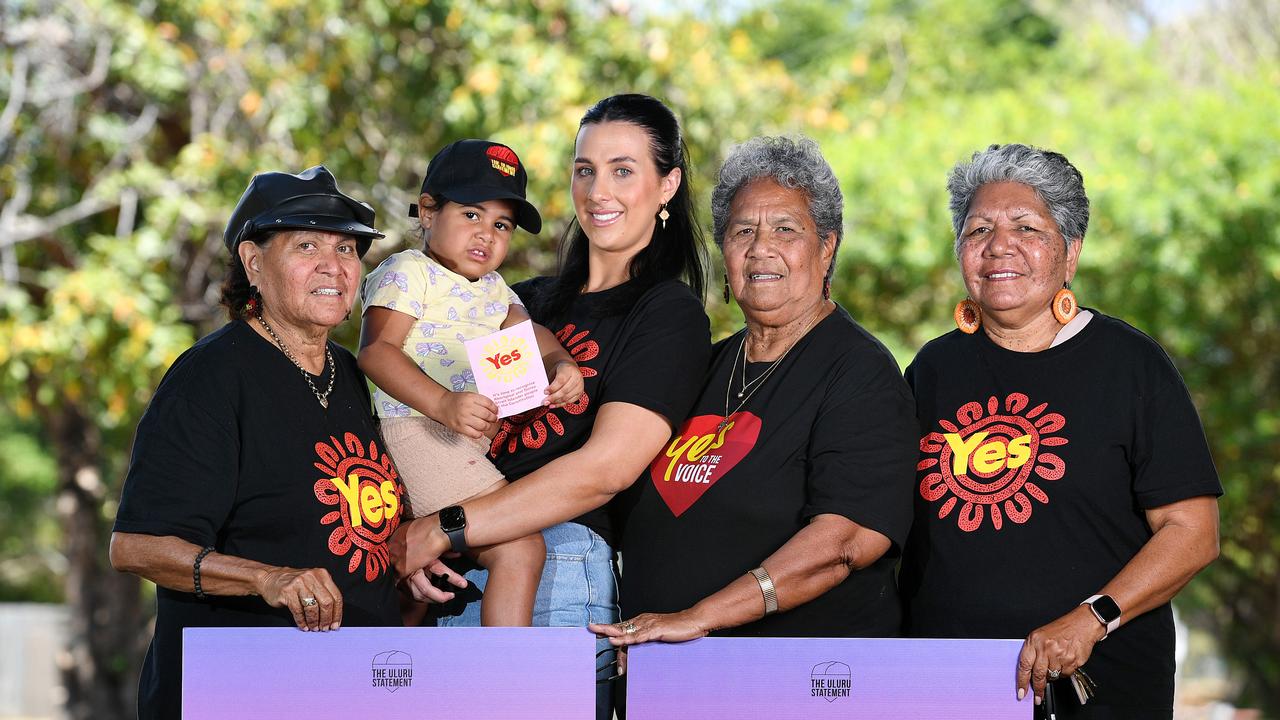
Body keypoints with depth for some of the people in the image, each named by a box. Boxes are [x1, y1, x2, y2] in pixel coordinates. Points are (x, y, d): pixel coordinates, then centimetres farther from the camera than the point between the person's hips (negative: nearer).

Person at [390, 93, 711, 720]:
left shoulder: (670, 314, 0)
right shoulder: (533, 300, 20)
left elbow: (603, 470, -12)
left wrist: (444, 530, -14)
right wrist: (412, 542, -5)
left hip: (565, 577, -5)